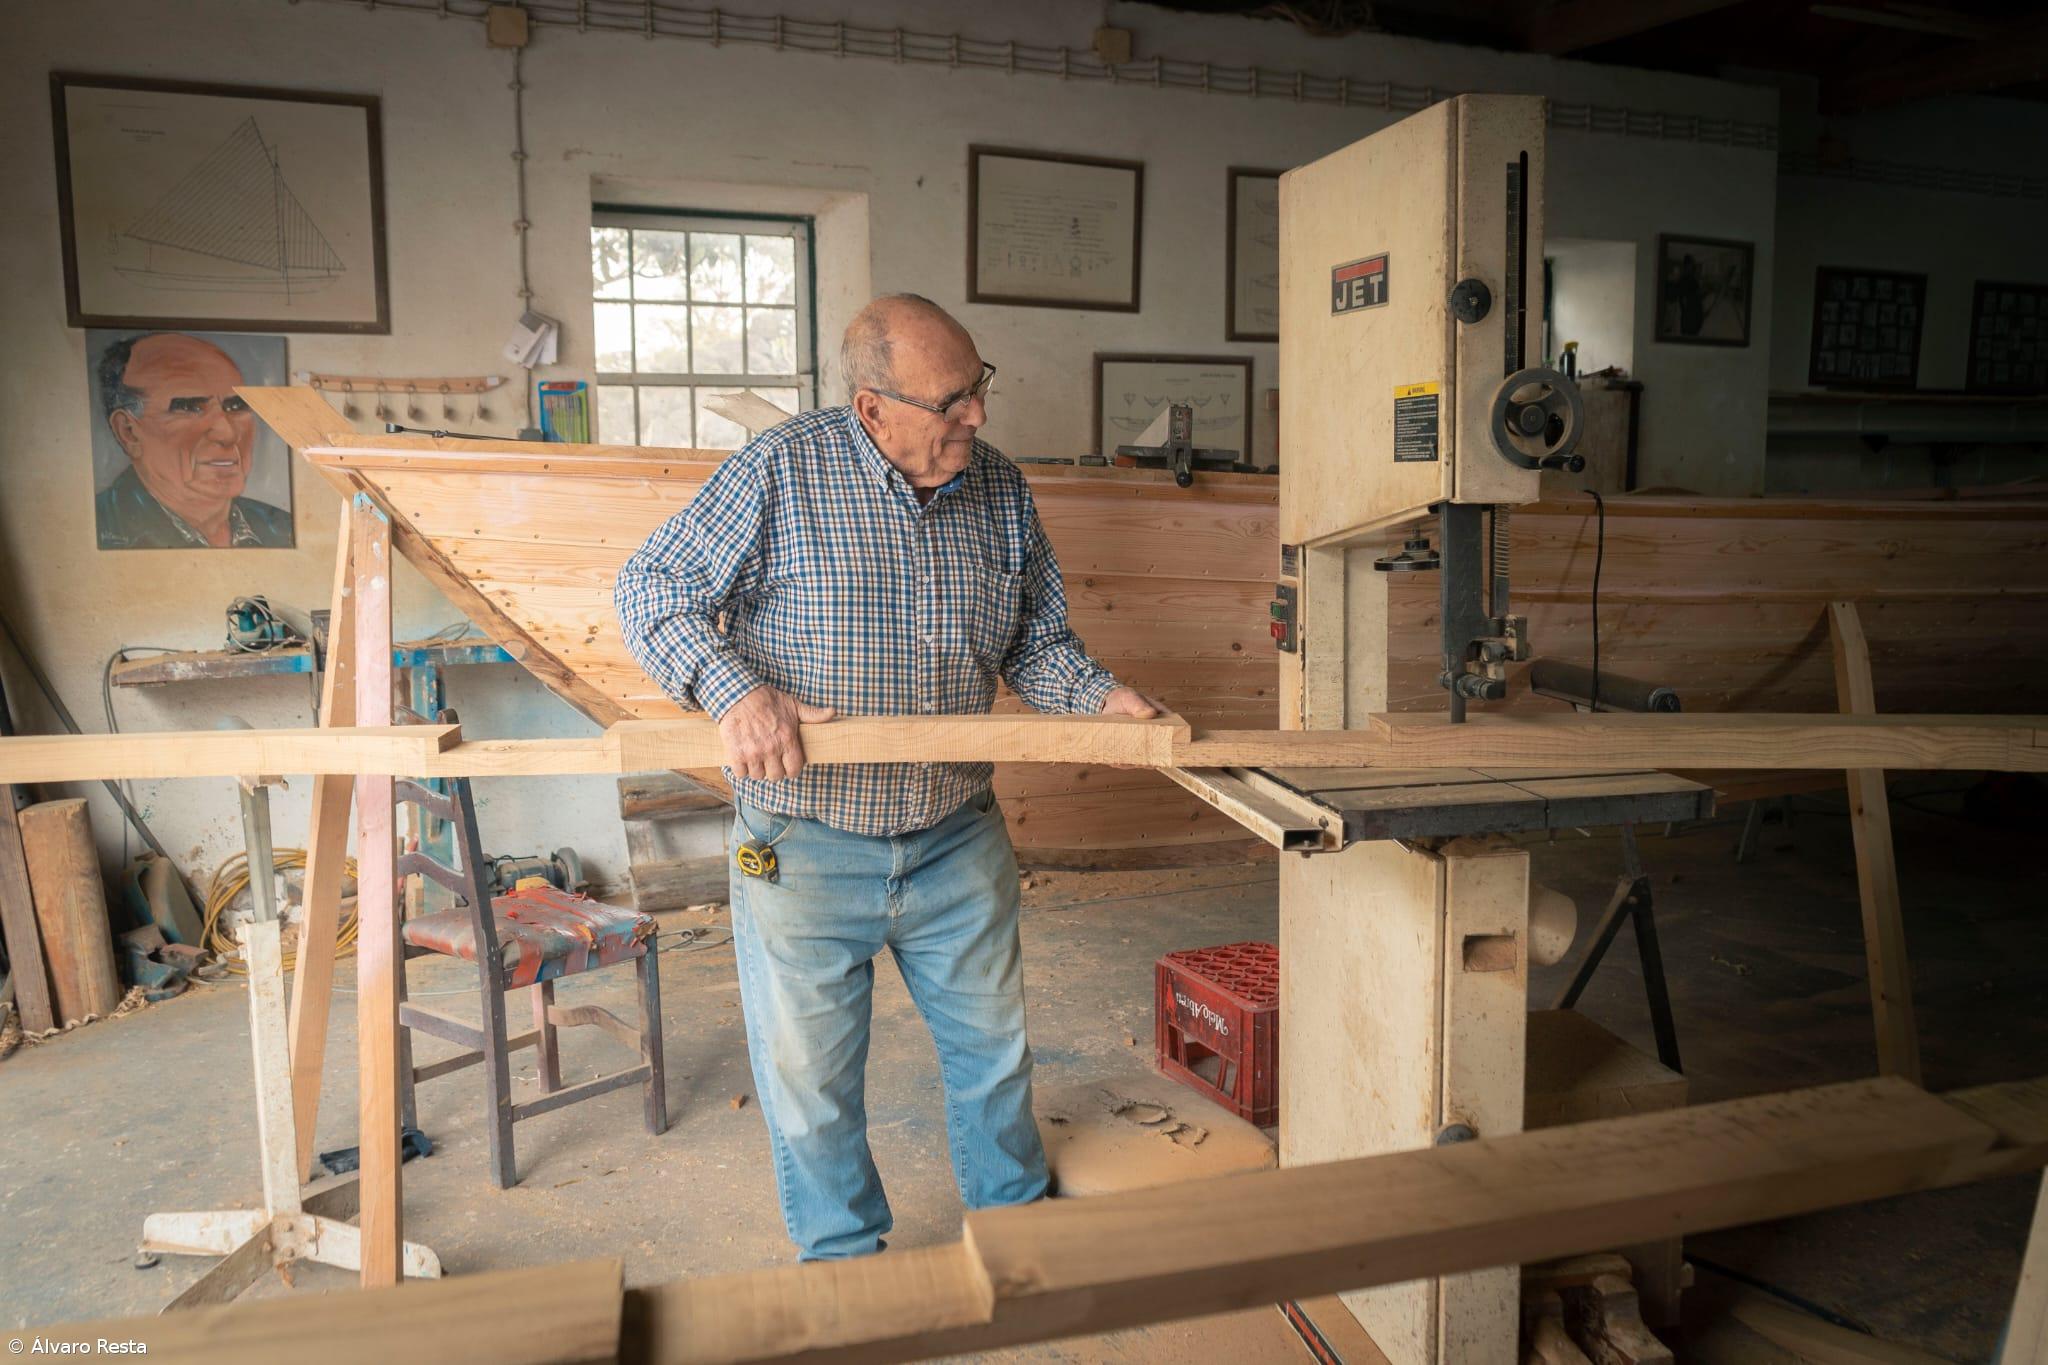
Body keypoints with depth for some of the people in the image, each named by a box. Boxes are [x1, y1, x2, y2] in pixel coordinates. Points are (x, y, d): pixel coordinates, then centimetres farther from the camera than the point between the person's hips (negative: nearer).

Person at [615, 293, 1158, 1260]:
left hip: (959, 844, 4)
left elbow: (1038, 642, 11)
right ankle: (842, 1258, 39)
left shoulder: (1002, 489, 2)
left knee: (993, 1047, 19)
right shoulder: (782, 470, -12)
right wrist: (737, 690, -26)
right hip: (806, 847, -3)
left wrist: (1099, 698, -9)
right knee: (811, 1078, 12)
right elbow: (652, 589, -9)